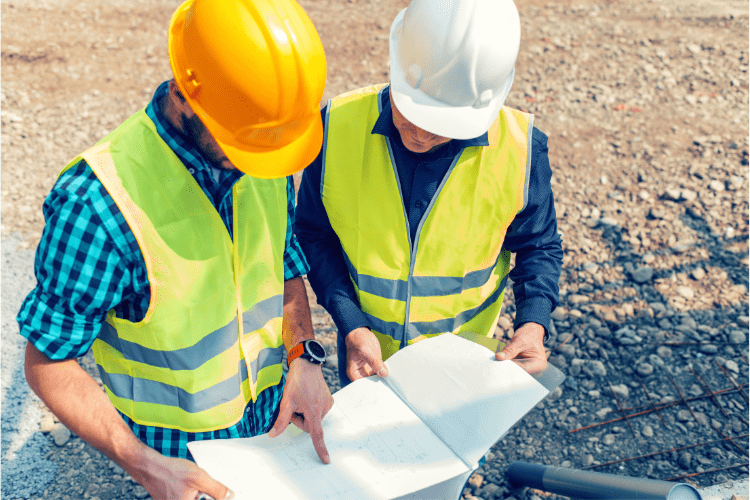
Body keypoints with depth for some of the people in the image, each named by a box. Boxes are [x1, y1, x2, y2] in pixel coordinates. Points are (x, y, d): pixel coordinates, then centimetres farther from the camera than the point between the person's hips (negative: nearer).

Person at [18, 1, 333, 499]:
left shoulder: (266, 162, -12)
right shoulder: (97, 202, -29)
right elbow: (48, 363, -18)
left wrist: (305, 354, -14)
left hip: (271, 416, 5)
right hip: (176, 449, -5)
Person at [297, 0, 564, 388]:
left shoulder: (520, 149, -24)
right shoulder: (338, 127, -23)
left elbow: (538, 246, -5)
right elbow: (313, 234, -10)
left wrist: (533, 324, -22)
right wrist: (351, 327, -20)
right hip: (364, 348, 1)